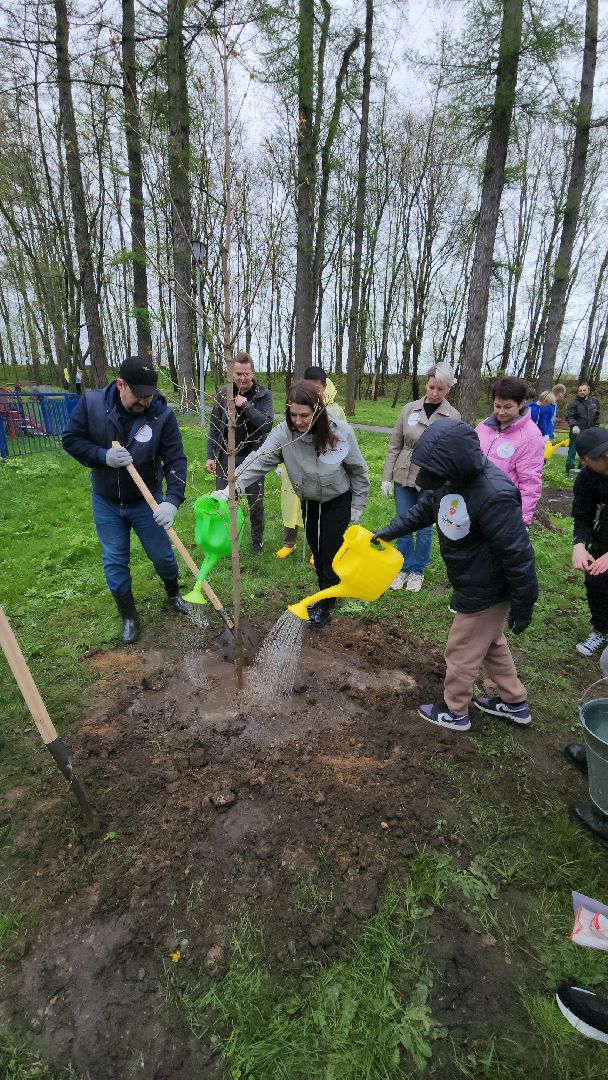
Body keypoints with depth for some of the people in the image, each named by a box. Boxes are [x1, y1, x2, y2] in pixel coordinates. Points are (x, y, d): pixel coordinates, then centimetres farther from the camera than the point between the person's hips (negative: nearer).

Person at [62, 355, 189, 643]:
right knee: (115, 562, 9)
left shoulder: (162, 415, -20)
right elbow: (70, 438, -7)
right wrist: (103, 456, -25)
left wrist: (173, 500, -35)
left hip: (147, 501, -1)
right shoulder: (91, 403, -14)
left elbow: (175, 460, -22)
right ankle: (129, 616, 28)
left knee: (162, 555, 11)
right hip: (106, 502, 1)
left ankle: (173, 595, 42)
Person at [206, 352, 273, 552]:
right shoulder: (223, 394, 3)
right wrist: (210, 455, 2)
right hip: (226, 457, 2)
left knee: (256, 502, 10)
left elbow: (267, 424, -15)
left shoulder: (264, 395, -3)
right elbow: (214, 427, 6)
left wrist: (246, 406, -20)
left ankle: (257, 539, 27)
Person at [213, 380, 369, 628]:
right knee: (317, 551, 17)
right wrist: (233, 487, -51)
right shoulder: (284, 433, -23)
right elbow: (259, 460, -36)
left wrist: (357, 507, -8)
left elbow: (358, 471, -12)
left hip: (338, 501, -3)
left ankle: (325, 606, 21)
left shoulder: (341, 432, -26)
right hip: (309, 502, 3)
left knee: (331, 552, 1)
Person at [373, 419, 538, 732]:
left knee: (462, 650, 9)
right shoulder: (452, 480, -5)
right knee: (491, 642, 25)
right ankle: (514, 703, 46)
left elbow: (518, 553, -28)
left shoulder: (494, 495, -34)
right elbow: (424, 509, 13)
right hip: (474, 585, 9)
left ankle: (454, 712, 33)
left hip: (486, 592, -9)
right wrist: (389, 531, 9)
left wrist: (523, 605, -20)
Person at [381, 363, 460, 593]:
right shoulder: (409, 409, -1)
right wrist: (387, 478, 1)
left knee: (425, 529, 10)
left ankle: (418, 570, 30)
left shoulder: (453, 417, -5)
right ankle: (403, 568, 30)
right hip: (404, 477, 2)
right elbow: (394, 446, 3)